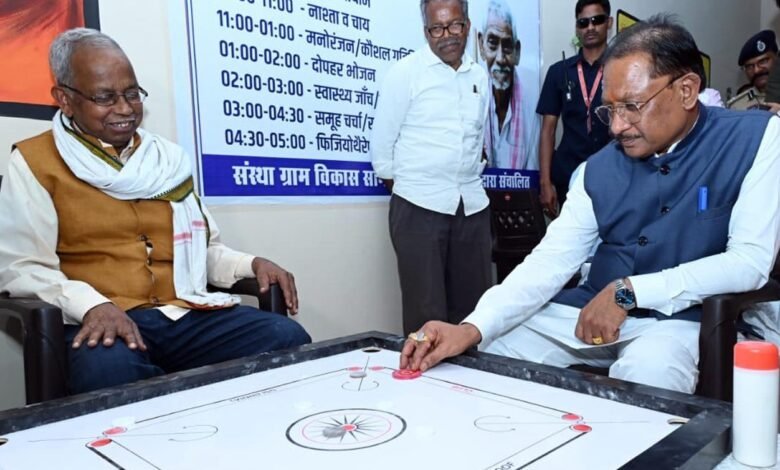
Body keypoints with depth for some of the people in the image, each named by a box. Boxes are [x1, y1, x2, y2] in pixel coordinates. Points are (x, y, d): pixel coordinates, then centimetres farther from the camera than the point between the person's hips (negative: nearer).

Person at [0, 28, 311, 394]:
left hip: (186, 315, 5)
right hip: (105, 323, -4)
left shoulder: (168, 158, 19)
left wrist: (251, 264, 5)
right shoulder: (35, 162, 5)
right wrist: (92, 305, -21)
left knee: (288, 339, -18)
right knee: (108, 369, -39)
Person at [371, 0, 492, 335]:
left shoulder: (480, 76, 11)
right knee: (426, 310, 0)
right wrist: (402, 188, 3)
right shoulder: (405, 72, -4)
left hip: (473, 205, 5)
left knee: (473, 304, 11)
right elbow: (381, 143, -2)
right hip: (419, 205, -5)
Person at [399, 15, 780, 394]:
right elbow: (550, 260, -4)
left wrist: (628, 291, -18)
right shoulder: (600, 168, 2)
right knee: (484, 351, -7)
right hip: (590, 310, 4)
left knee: (646, 375, -36)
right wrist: (471, 329, -19)